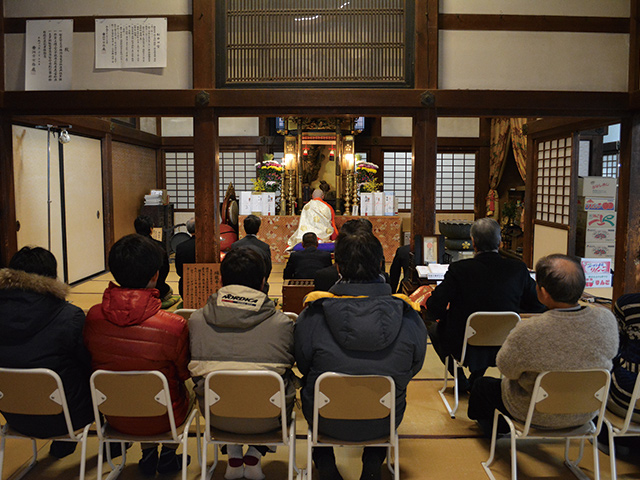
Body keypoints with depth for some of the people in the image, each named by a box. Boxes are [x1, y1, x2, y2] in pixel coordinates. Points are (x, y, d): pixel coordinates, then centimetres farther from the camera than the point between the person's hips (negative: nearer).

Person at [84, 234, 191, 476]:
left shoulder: (93, 316, -17)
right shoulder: (174, 326, -29)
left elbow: (92, 364, 1)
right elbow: (185, 374, -11)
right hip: (162, 419, -3)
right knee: (186, 390, 28)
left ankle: (148, 455, 39)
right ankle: (168, 455, 38)